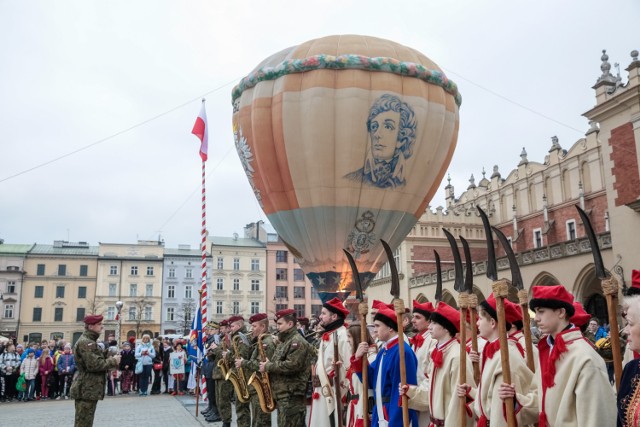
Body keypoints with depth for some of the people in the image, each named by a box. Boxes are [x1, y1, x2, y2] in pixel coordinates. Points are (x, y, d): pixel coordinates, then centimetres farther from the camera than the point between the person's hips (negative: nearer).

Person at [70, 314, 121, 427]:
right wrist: (113, 361, -12)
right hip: (86, 390, -11)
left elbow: (98, 359, 21)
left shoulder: (90, 342, 19)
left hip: (89, 389, 11)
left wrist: (111, 358, 4)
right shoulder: (85, 342, -16)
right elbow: (94, 365, -24)